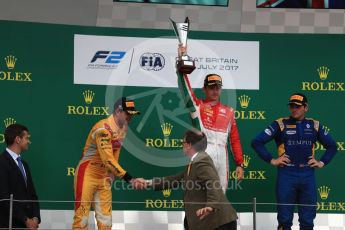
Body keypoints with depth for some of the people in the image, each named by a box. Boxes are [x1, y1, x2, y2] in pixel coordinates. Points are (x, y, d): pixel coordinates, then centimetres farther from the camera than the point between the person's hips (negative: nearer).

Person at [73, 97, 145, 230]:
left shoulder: (123, 128, 3)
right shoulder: (103, 128, -25)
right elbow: (108, 160, -32)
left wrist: (110, 175, 6)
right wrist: (129, 179, -35)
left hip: (104, 177, 8)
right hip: (87, 174, -8)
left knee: (105, 219, 5)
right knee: (82, 217, -7)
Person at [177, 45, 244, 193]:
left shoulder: (228, 112, 17)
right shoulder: (197, 106, 8)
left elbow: (235, 140, 14)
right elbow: (185, 88, -6)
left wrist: (240, 164, 8)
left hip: (222, 156, 4)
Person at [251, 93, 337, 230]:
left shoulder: (314, 125, 9)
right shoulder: (280, 124, 0)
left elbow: (332, 146, 20)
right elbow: (257, 142, -4)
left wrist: (322, 162, 8)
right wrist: (271, 160, -6)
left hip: (308, 176, 3)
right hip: (286, 175, -2)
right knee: (285, 219, 1)